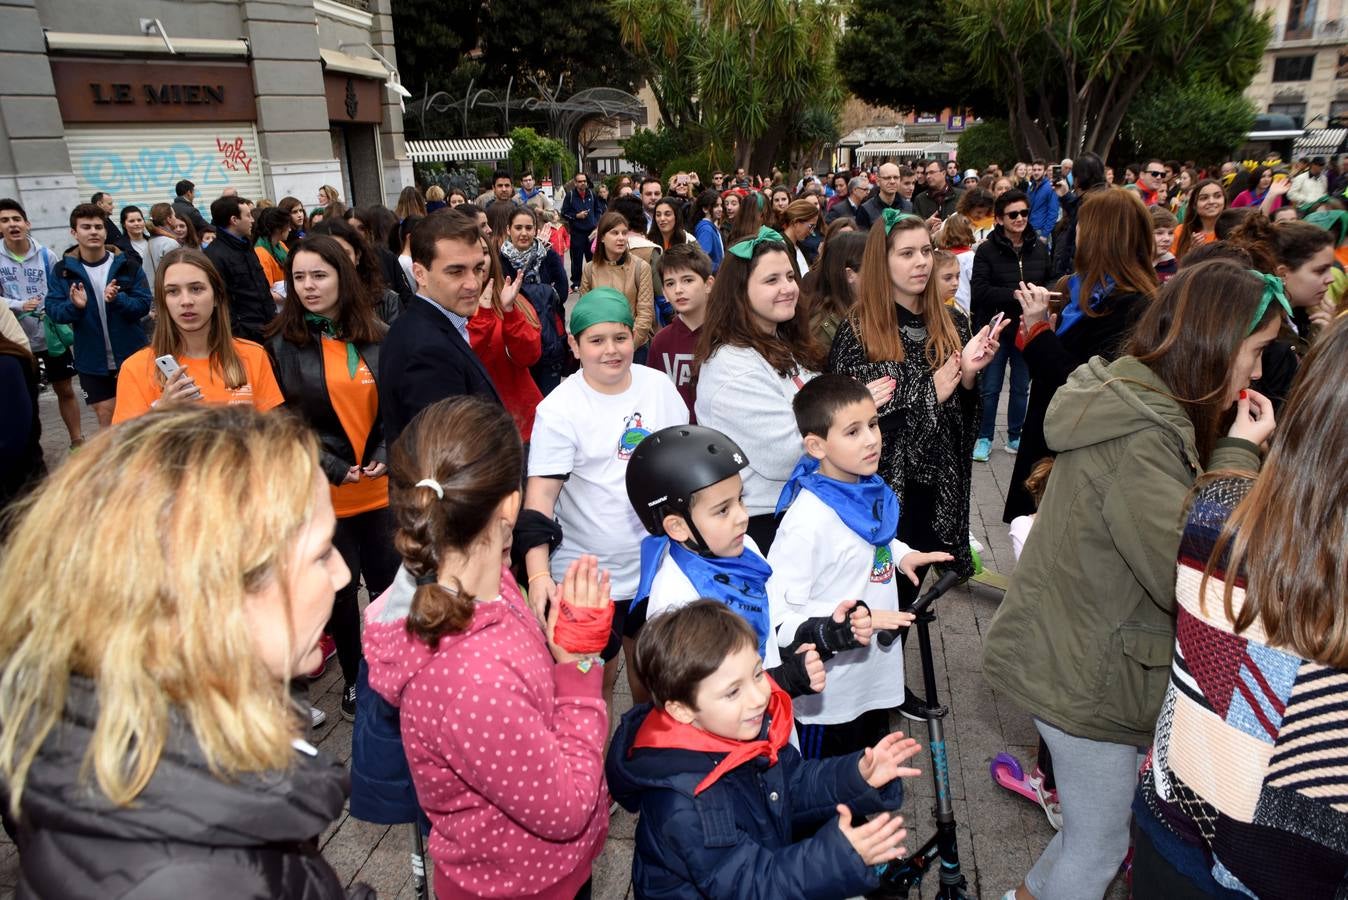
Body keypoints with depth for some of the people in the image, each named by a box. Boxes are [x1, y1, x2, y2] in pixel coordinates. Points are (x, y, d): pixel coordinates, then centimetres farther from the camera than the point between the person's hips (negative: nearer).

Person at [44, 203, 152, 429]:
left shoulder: (127, 265, -3)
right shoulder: (62, 270, -1)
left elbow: (143, 304, -8)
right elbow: (53, 311, -5)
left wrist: (118, 299, -27)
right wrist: (75, 306, -26)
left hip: (131, 355, 0)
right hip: (92, 359, 0)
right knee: (106, 416, 7)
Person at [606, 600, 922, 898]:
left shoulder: (749, 727, -11)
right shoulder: (685, 804, -32)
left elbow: (793, 785, 4)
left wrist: (857, 776, -10)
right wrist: (836, 856, -36)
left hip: (767, 861, 6)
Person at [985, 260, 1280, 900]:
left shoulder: (1132, 403, 7)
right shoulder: (1138, 435, -26)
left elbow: (1168, 531, 14)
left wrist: (1227, 449, 2)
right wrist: (1238, 455, -20)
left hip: (1075, 660, 10)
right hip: (1086, 678, -10)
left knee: (1094, 827, 24)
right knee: (1099, 847, 11)